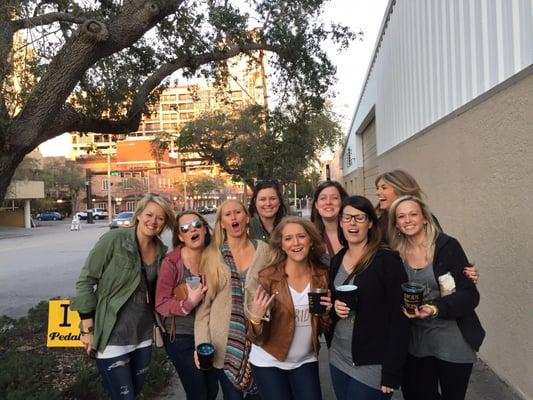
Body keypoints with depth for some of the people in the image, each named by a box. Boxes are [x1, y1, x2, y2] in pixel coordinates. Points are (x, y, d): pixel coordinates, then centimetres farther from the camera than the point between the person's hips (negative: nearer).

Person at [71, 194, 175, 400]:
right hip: (113, 336, -5)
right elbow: (85, 281, -12)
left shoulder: (161, 250, 0)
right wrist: (87, 328, -11)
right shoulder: (114, 240, -16)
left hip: (143, 333, 6)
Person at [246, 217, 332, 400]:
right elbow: (258, 339, -15)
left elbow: (322, 328, 4)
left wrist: (327, 311, -16)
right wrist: (256, 317, -35)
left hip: (306, 361, 3)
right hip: (269, 362, -3)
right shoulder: (268, 276, -19)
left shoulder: (322, 275, -8)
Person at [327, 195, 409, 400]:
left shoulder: (388, 260, -14)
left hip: (372, 366, -5)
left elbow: (399, 320, -15)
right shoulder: (337, 260, 5)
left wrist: (391, 374, -16)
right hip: (338, 359, 6)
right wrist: (334, 308, -8)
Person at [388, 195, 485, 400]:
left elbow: (470, 295, -15)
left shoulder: (447, 246, -13)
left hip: (453, 341, -3)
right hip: (416, 341, 3)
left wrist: (435, 308, -28)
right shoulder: (397, 254, -2)